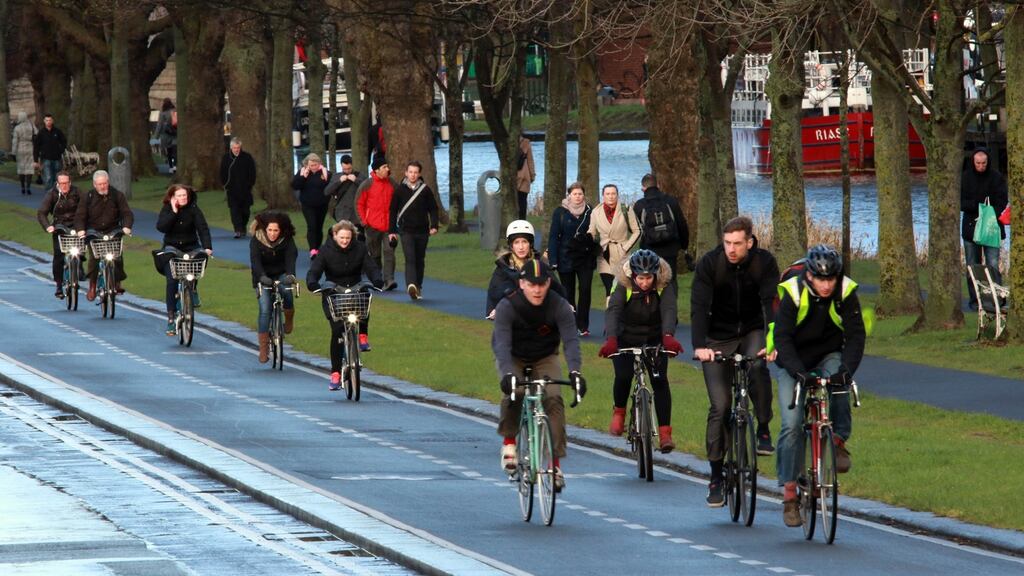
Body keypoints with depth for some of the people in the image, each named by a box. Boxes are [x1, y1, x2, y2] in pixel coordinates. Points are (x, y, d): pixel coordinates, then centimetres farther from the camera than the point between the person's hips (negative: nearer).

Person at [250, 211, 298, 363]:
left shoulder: (287, 240, -13)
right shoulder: (256, 240, -16)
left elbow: (291, 258, -25)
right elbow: (255, 260, -27)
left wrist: (290, 275, -45)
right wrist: (261, 276, -46)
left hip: (281, 275, 1)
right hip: (263, 278, -1)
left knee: (286, 292, -32)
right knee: (265, 310, -15)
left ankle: (289, 320, -1)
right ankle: (263, 349, -11)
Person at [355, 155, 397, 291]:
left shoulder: (392, 183, 6)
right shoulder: (367, 184, -4)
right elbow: (359, 204, 1)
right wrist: (364, 222, -3)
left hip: (389, 225, 2)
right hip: (373, 226, -2)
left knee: (389, 251, -12)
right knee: (375, 254, 10)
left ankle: (389, 280, -17)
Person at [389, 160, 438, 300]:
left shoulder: (425, 190, 3)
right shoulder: (400, 190, 2)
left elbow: (433, 209, 9)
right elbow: (393, 211, 8)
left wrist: (434, 225, -6)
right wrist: (392, 231, 5)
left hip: (422, 231, 2)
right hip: (406, 231, -2)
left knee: (420, 261, 10)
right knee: (410, 259, -17)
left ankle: (418, 287, 23)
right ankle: (411, 285, -32)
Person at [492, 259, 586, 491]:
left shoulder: (559, 307, -23)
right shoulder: (507, 306, -27)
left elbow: (571, 340, -33)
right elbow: (502, 343, -37)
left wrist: (575, 371, -51)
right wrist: (508, 374, -55)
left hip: (545, 358, 1)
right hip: (513, 359, -1)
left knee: (553, 398, -23)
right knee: (512, 392, -31)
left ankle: (556, 461, -18)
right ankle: (509, 441, -5)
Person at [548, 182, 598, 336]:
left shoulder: (589, 212, 5)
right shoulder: (561, 212, 0)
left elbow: (595, 234, 10)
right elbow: (554, 236, -2)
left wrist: (595, 255, 3)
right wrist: (553, 260, -8)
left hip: (586, 258, 1)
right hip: (566, 258, -1)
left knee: (585, 290, -8)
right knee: (568, 293, 5)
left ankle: (583, 326, -3)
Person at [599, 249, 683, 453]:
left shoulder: (664, 287, -19)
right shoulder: (623, 288, -22)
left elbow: (669, 311, -34)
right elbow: (613, 312, -36)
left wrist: (668, 336, -55)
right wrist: (611, 340, -55)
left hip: (654, 339, 1)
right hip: (626, 339, -1)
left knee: (659, 379, -17)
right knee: (623, 376, -22)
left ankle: (665, 433, -16)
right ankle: (619, 412, 10)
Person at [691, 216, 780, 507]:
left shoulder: (764, 263, -14)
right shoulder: (709, 264, -16)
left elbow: (771, 303, -22)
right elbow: (699, 306, -23)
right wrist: (699, 346, -38)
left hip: (753, 333, 0)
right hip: (718, 340, 0)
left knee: (758, 366, -34)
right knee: (720, 406, -7)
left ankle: (763, 430, -14)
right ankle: (716, 476, 2)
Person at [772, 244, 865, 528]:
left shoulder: (846, 293, -16)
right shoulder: (792, 294, -22)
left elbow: (856, 335, -20)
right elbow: (782, 337, -27)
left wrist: (846, 369, -37)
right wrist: (799, 372, -42)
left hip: (829, 357, 1)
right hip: (794, 363, -1)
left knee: (839, 387, -34)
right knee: (792, 425, -13)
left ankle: (839, 440, -12)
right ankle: (789, 493, -7)